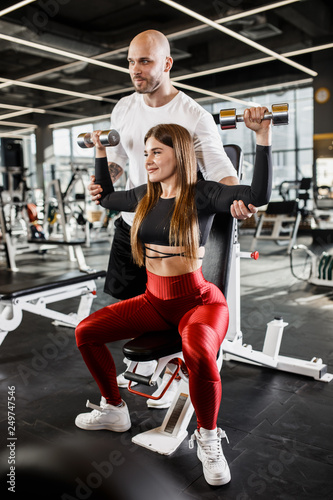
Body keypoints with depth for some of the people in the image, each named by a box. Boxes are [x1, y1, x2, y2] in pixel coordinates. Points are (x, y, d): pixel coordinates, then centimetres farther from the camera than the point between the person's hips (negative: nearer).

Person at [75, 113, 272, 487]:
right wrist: (100, 151, 27)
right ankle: (114, 410, 20)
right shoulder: (144, 196, 9)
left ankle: (208, 439, -7)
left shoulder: (201, 195, -10)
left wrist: (262, 136, -28)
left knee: (198, 354, -37)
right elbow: (105, 197, 28)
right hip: (154, 300, 7)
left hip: (199, 301, -6)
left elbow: (258, 195, -24)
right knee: (85, 332, -2)